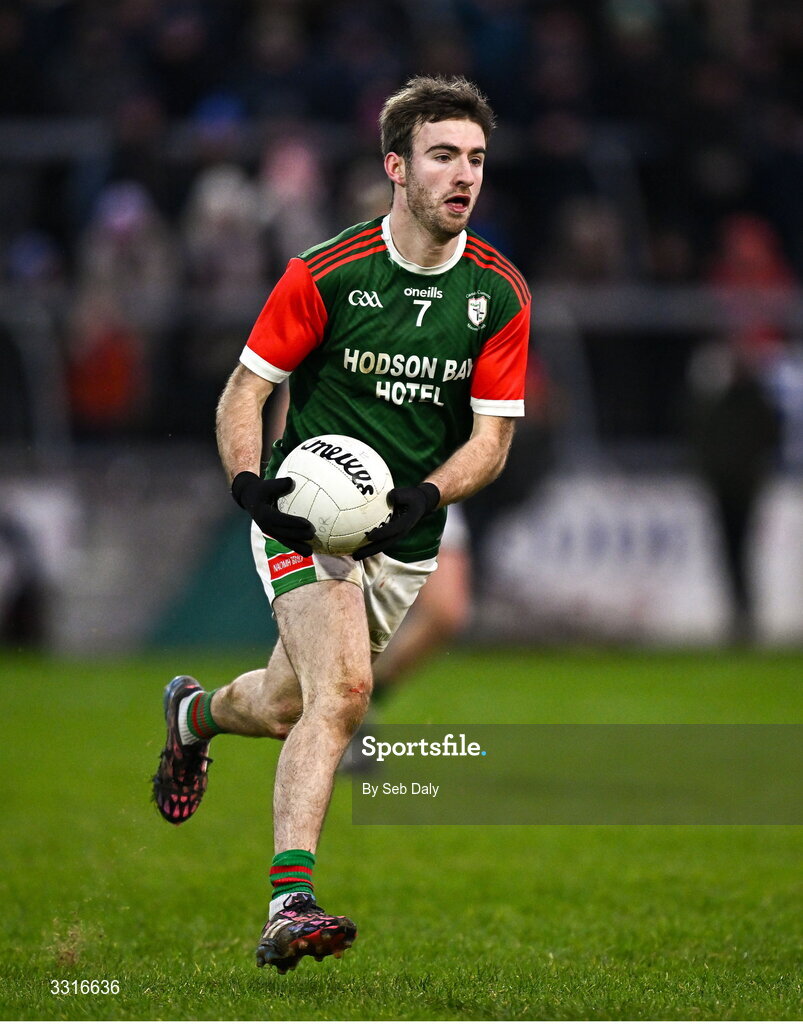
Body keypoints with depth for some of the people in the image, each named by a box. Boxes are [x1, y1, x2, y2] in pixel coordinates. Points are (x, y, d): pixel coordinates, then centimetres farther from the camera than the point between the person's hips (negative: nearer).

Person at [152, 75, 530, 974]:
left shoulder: (498, 292, -4)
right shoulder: (326, 273, -13)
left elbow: (492, 434, -3)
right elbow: (245, 388, -6)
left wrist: (423, 497, -22)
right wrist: (249, 483, -25)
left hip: (405, 538, 4)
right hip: (309, 515, -4)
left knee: (291, 704, 15)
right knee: (342, 687, -25)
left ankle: (195, 713, 51)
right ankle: (290, 904, -26)